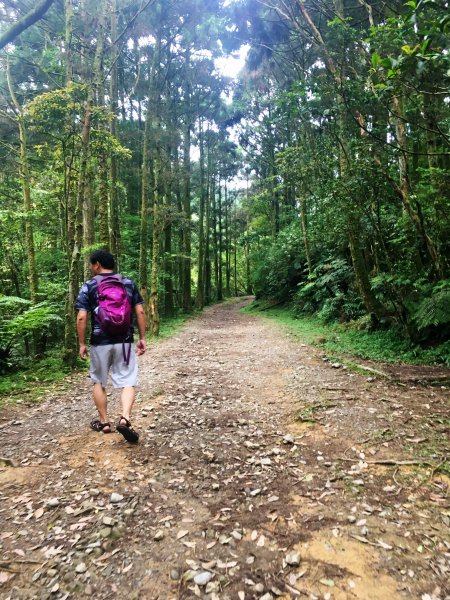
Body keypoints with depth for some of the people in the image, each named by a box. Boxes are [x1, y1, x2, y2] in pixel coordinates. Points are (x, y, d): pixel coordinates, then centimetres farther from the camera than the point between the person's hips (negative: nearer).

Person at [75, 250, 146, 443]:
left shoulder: (89, 286, -2)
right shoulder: (128, 283, 5)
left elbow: (81, 318, -8)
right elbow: (140, 312, 0)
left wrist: (82, 344, 0)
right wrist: (142, 338, 5)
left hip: (100, 342, -1)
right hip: (125, 341, 1)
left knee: (99, 382, 18)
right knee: (127, 382, 4)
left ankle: (104, 422, 25)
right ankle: (125, 419, -15)